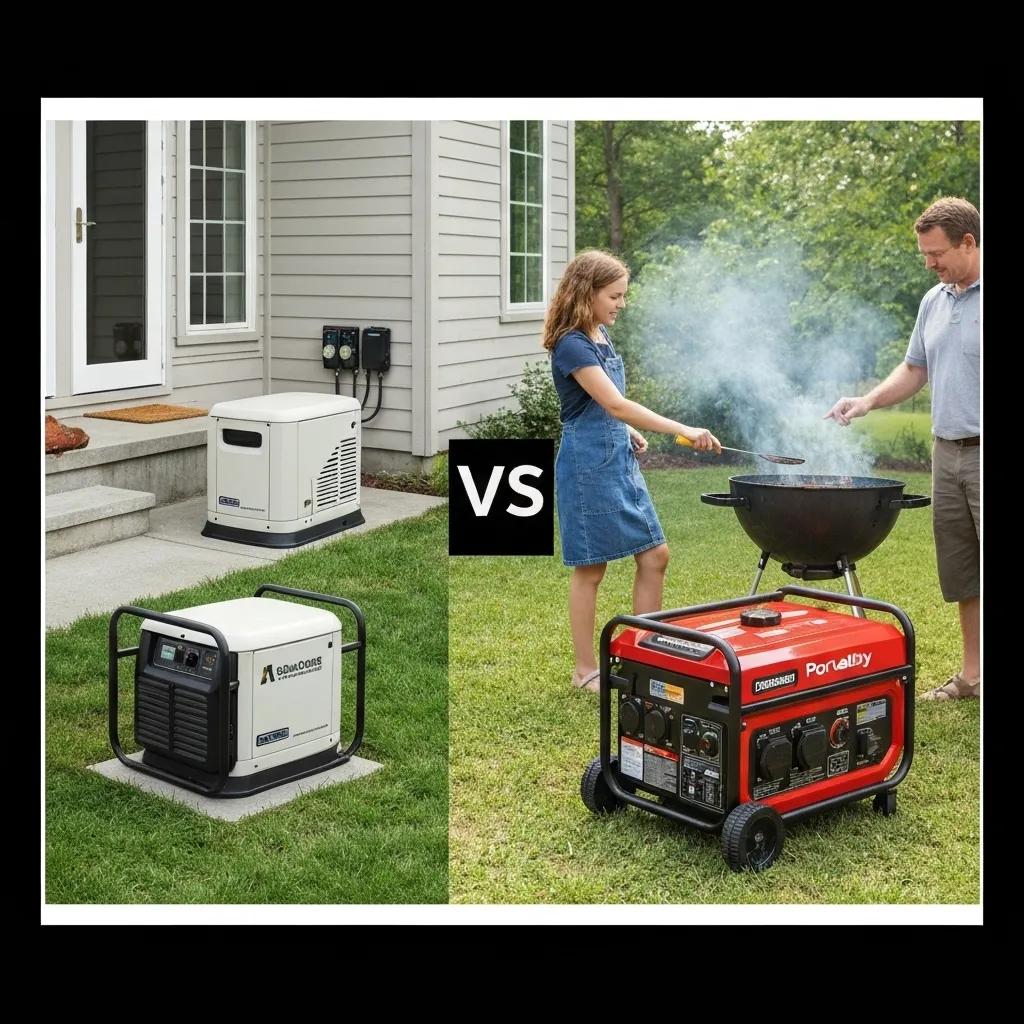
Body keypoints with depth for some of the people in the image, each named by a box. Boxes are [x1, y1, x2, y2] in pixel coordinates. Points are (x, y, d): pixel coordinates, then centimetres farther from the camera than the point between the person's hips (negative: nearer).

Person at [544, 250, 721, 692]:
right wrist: (683, 430, -29)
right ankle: (585, 669, 13)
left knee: (655, 556, 7)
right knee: (591, 568, 1)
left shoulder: (602, 334, 10)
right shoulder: (571, 345, -17)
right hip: (589, 463, -8)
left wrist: (629, 432, 6)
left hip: (620, 458, 9)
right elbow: (616, 405, -25)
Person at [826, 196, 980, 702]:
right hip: (947, 452, 7)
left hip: (981, 454, -7)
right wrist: (869, 400, 8)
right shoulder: (933, 302, 14)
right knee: (961, 574, 12)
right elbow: (914, 370, 23)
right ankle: (971, 674, 22)